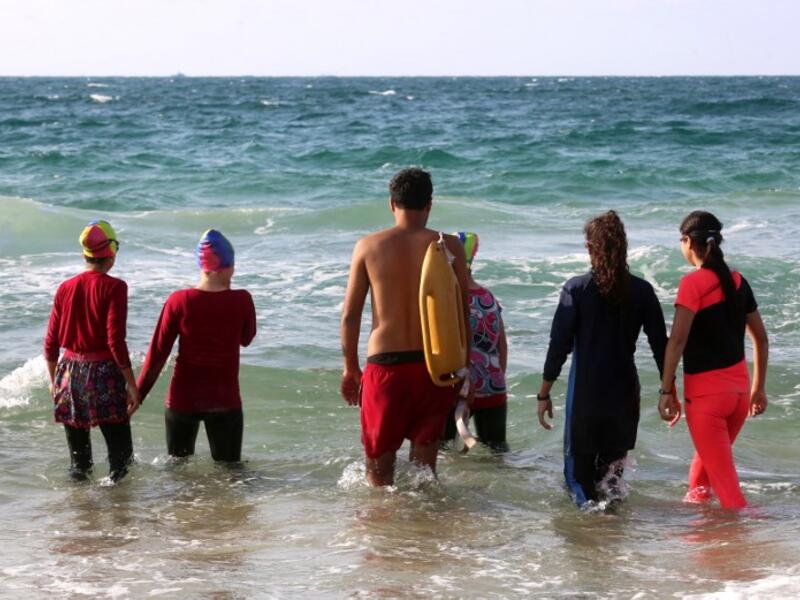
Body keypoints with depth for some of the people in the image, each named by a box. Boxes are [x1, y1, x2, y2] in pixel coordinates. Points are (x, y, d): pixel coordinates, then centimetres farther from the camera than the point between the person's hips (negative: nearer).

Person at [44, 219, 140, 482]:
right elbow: (115, 340, -16)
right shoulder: (113, 287, -10)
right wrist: (131, 384, -11)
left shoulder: (66, 288, 5)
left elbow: (51, 342, 8)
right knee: (119, 451, 1)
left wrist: (54, 379, 21)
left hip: (70, 372, 5)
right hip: (104, 372, -5)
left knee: (78, 456, 15)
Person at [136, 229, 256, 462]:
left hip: (183, 399, 1)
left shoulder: (179, 301, -9)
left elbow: (157, 354, -5)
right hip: (225, 400, -1)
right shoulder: (241, 301, -9)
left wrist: (137, 396, 3)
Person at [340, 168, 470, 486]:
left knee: (379, 466, 10)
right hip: (433, 365, 1)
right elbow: (462, 314, 1)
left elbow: (350, 314, 2)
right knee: (424, 465, 11)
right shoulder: (448, 247, -2)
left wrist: (350, 367, 12)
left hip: (385, 366, -1)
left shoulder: (369, 246, -1)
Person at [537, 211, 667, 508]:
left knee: (579, 463, 9)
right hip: (625, 394, 3)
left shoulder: (577, 289, -9)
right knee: (614, 457, 19)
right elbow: (660, 345, 2)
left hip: (585, 393, -3)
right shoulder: (642, 291, -1)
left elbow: (559, 344, -8)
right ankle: (610, 481, -6)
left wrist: (544, 394, -1)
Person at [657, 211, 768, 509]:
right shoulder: (737, 281, 7)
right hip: (739, 389, 7)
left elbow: (678, 339, -20)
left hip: (706, 393, -7)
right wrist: (758, 387, 22)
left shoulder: (694, 283, -13)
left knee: (724, 479, -2)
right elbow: (760, 338, 13)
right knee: (707, 455, 27)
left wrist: (666, 391, -15)